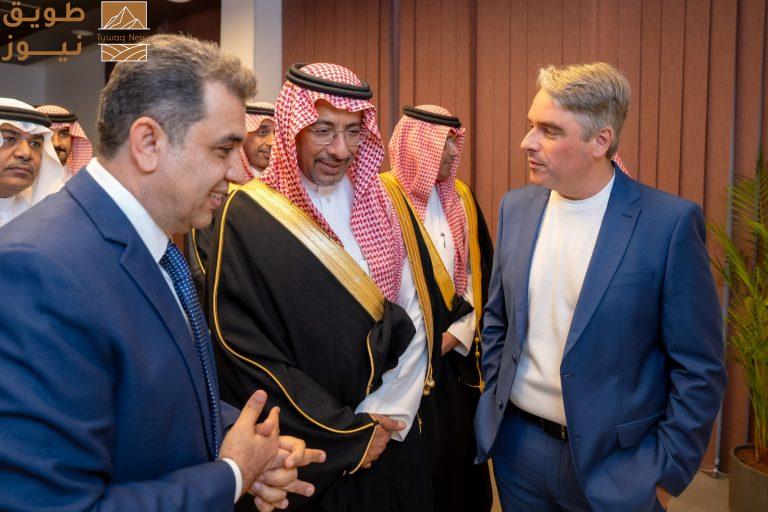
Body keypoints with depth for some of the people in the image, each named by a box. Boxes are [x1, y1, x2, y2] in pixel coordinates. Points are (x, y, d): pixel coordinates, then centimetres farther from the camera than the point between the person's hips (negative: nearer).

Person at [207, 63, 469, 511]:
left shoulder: (386, 202, 0)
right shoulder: (250, 215, -12)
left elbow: (415, 322, -2)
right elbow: (244, 350, -15)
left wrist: (385, 417, -11)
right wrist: (345, 433, -14)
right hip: (306, 453, -3)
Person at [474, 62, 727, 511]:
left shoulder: (671, 222, -15)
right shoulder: (516, 208, -1)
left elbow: (700, 370, -10)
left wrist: (665, 474, -8)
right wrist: (495, 403, 8)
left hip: (614, 463, -4)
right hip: (517, 445, 4)